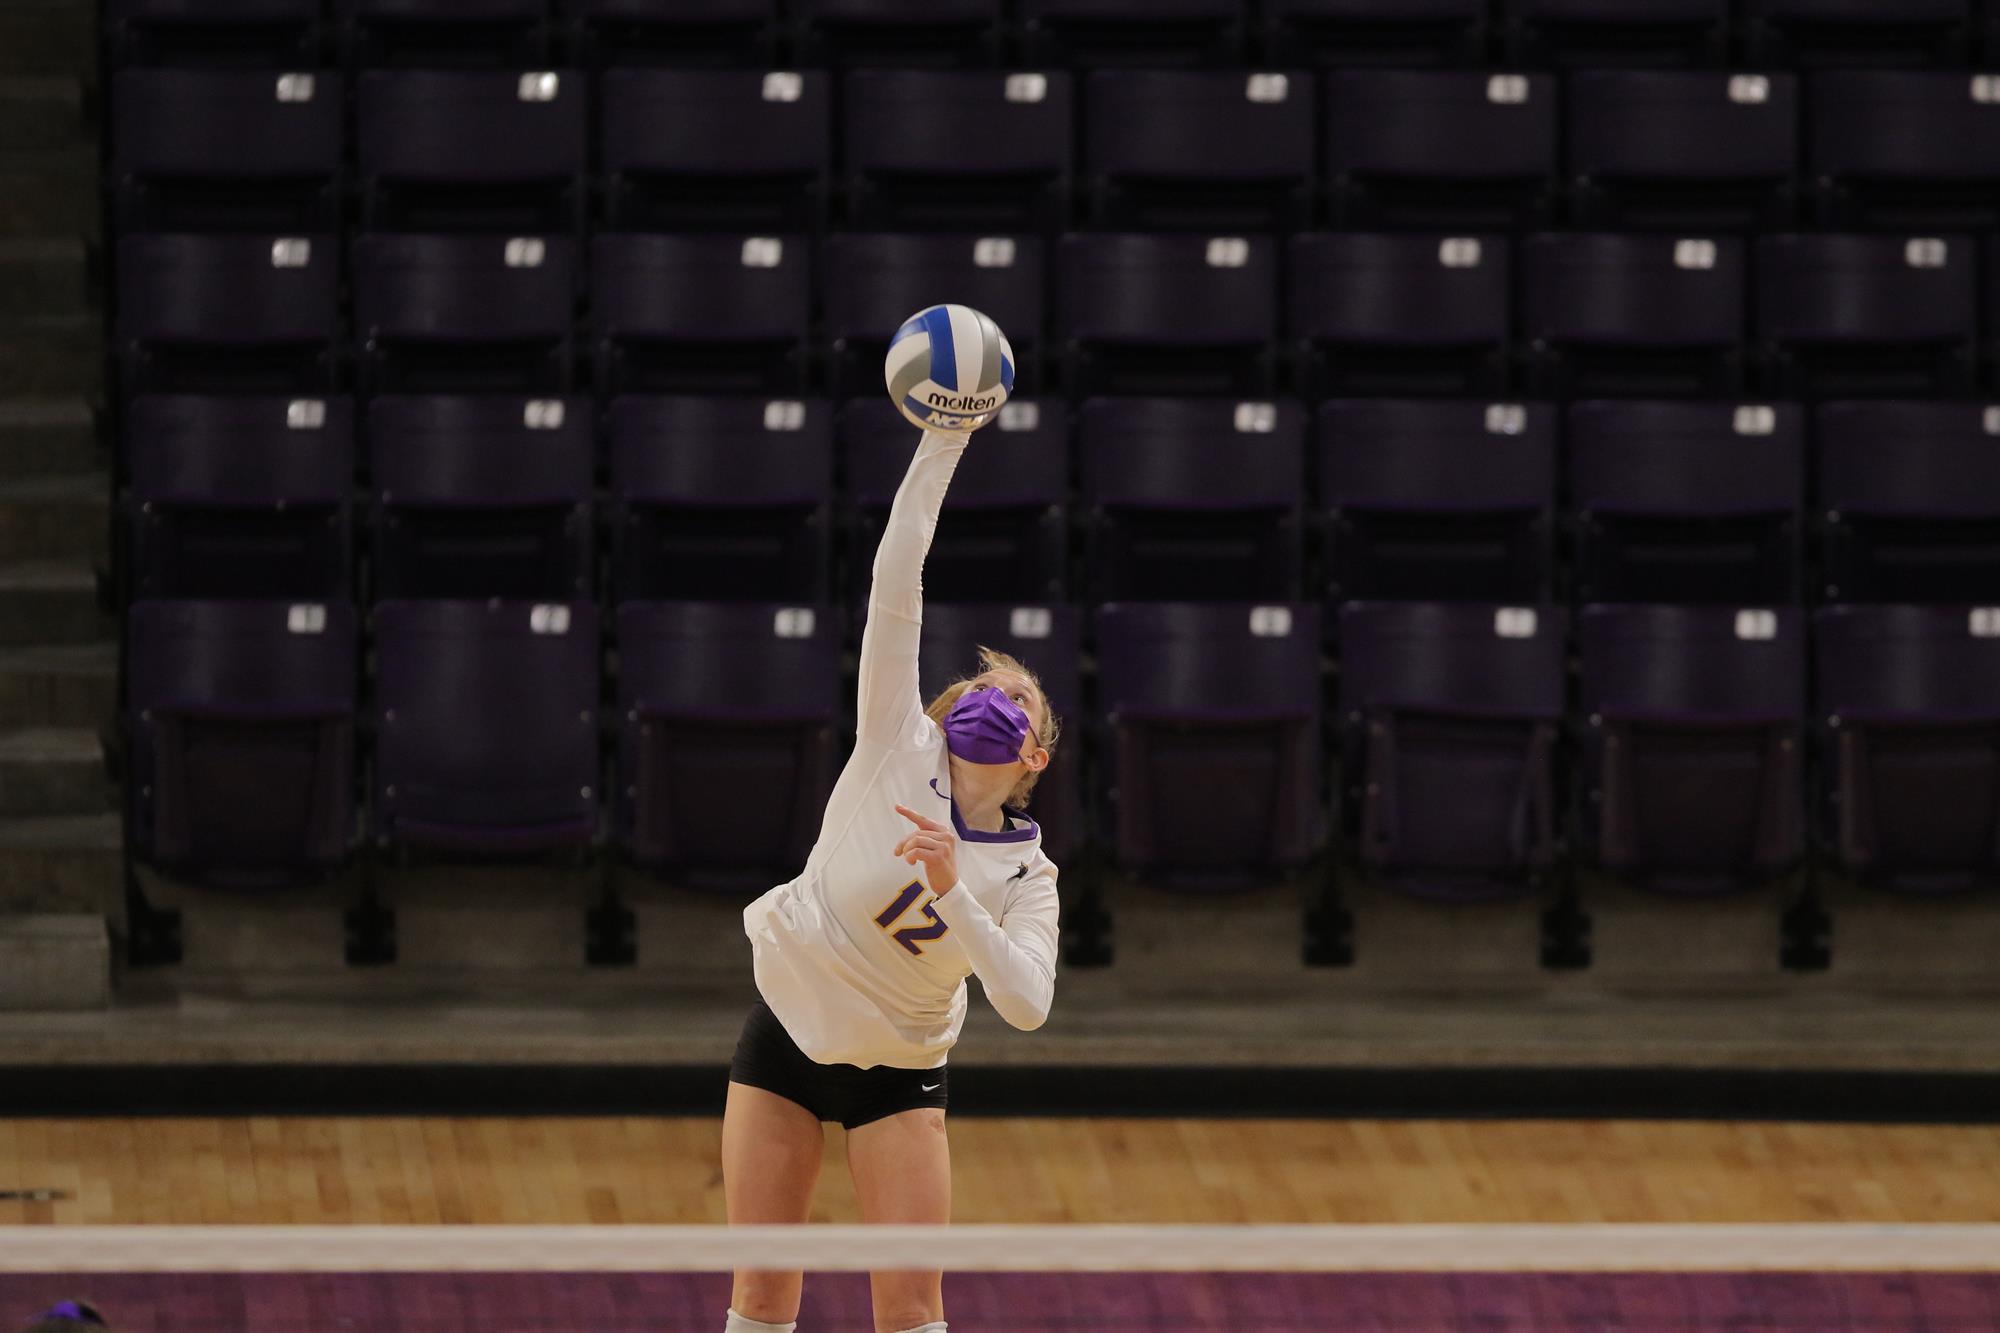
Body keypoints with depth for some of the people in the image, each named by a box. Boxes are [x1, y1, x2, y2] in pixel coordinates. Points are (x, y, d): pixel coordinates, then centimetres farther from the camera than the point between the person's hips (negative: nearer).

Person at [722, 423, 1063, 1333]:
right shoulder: (897, 750, -12)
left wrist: (952, 890, -34)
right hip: (788, 1033, 0)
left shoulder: (1026, 874, -8)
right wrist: (942, 443, -24)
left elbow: (1026, 1002, -24)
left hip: (899, 1075, 0)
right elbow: (896, 580, -17)